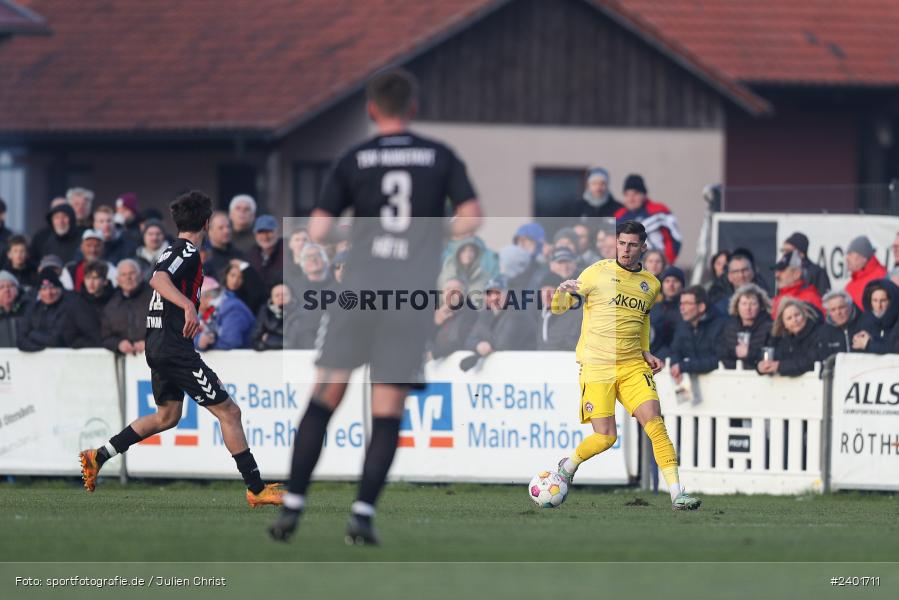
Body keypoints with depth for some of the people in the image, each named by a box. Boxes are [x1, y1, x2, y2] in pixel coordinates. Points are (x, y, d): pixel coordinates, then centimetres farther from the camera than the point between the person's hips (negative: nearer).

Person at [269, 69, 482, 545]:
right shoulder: (441, 158, 8)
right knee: (387, 411, 4)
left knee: (325, 398, 7)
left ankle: (292, 507, 2)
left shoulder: (353, 161, 6)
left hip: (359, 289, 0)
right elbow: (471, 217, -2)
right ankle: (363, 513, -7)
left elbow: (316, 231, -1)